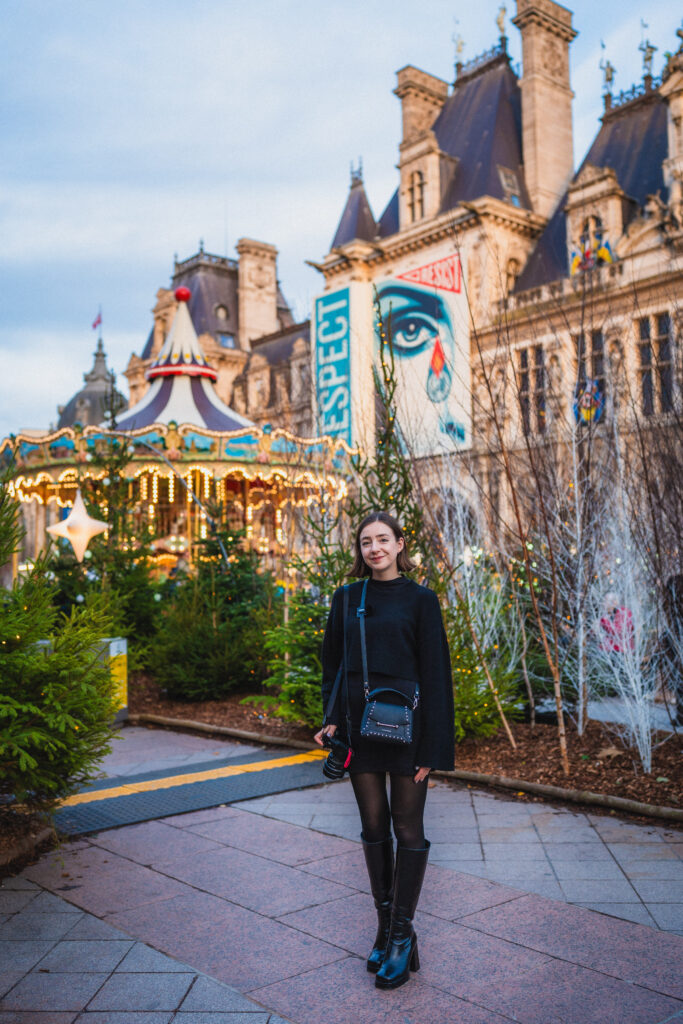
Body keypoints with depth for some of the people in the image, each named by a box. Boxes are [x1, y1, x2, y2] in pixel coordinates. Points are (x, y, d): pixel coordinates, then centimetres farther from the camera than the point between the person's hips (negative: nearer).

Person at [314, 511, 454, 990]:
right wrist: (333, 717, 1)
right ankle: (386, 927, 25)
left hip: (404, 727, -4)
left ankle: (401, 935, 16)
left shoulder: (420, 599, -4)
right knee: (374, 828, 12)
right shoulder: (347, 599, 7)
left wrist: (430, 747, -11)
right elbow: (333, 663, 13)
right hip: (360, 727, 4)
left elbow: (434, 673, -6)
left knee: (408, 830, 4)